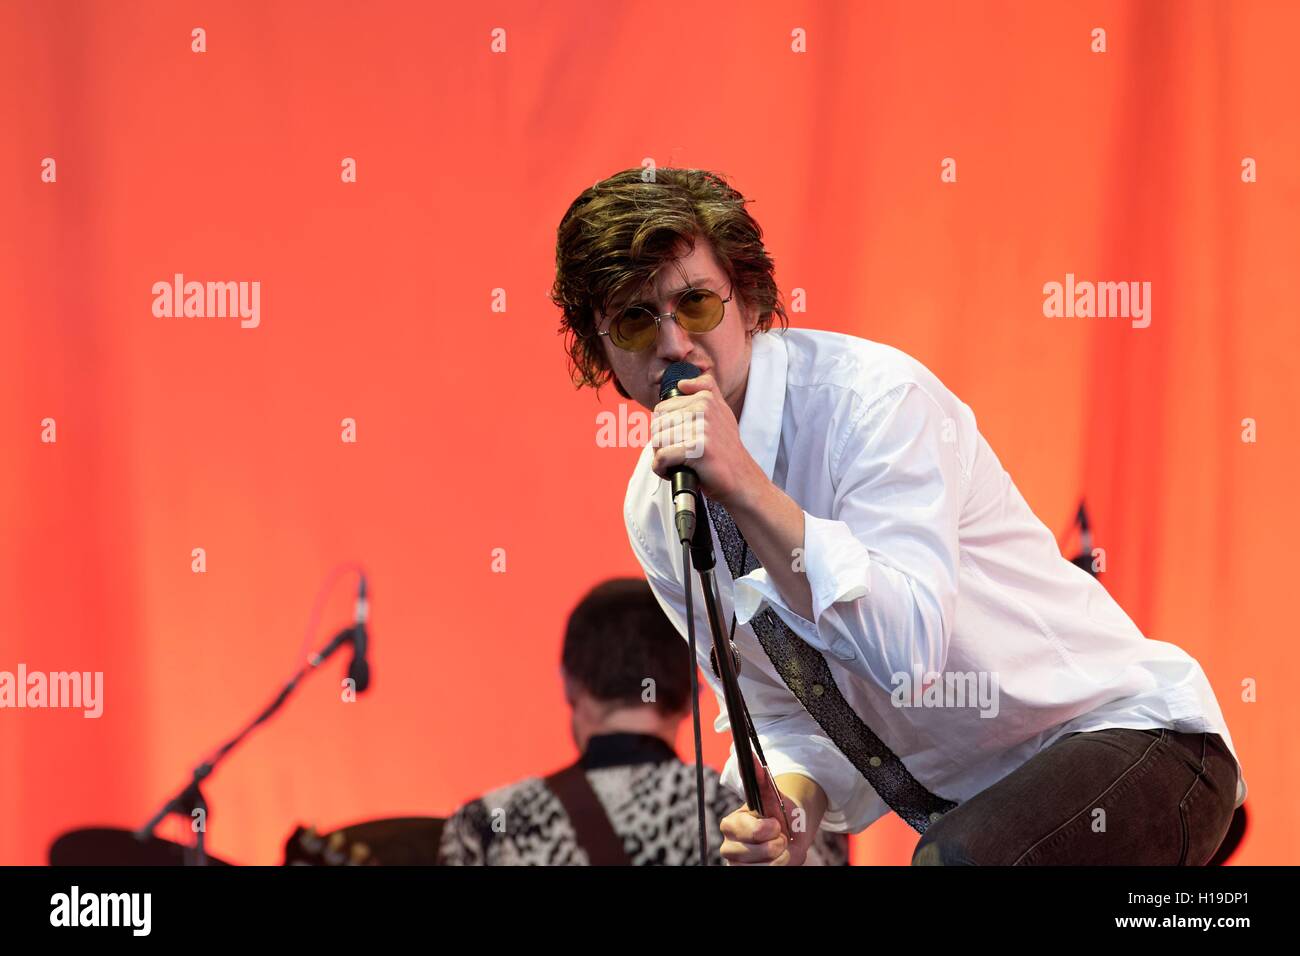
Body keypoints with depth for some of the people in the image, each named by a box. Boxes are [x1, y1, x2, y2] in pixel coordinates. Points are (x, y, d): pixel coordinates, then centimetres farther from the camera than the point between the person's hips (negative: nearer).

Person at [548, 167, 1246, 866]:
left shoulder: (873, 396, -18)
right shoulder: (653, 509, 3)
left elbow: (908, 653, -29)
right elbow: (784, 716, 9)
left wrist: (747, 490, -33)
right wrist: (791, 804, -12)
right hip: (971, 803, 8)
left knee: (952, 861, -36)